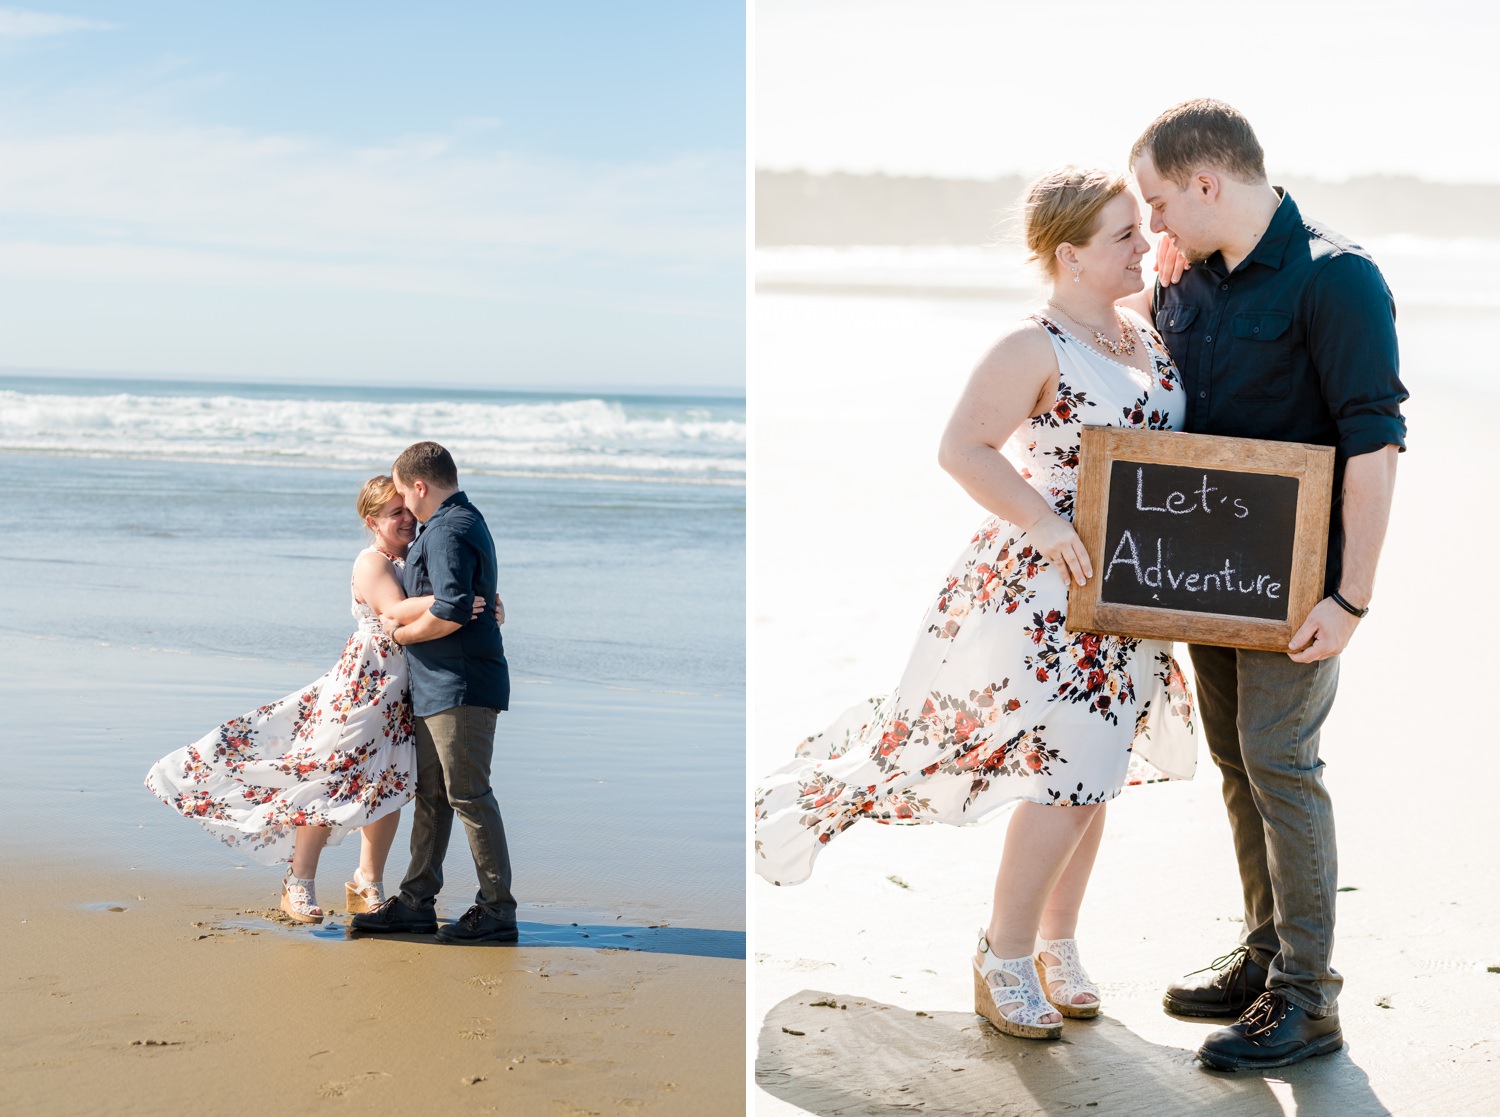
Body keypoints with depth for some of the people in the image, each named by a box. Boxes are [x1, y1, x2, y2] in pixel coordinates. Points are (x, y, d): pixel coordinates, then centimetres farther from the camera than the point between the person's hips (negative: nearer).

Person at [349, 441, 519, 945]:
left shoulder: (448, 532, -16)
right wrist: (399, 615, 20)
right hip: (438, 687, 11)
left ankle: (497, 909, 0)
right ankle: (416, 902, 19)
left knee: (468, 795, -6)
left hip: (460, 688, -11)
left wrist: (402, 633, -11)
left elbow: (451, 612, -26)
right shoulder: (463, 522, 18)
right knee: (430, 793, 13)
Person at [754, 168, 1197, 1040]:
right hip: (1045, 588, -8)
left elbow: (1178, 444, 24)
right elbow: (963, 450, -19)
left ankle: (1055, 944, 28)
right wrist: (1046, 526, -25)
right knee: (1067, 774, -9)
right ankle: (1004, 961, 8)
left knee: (1095, 771, 12)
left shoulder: (1151, 338, 10)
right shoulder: (1035, 348, -13)